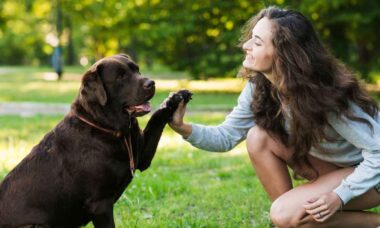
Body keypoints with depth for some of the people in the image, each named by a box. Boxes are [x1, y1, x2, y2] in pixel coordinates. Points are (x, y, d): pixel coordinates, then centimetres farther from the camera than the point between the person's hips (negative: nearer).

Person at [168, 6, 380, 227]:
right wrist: (183, 128, -22)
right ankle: (294, 209, -1)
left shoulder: (326, 95, -32)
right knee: (259, 137, -14)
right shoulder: (259, 87, -12)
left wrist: (340, 196, -32)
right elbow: (226, 136, -5)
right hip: (332, 165, 7)